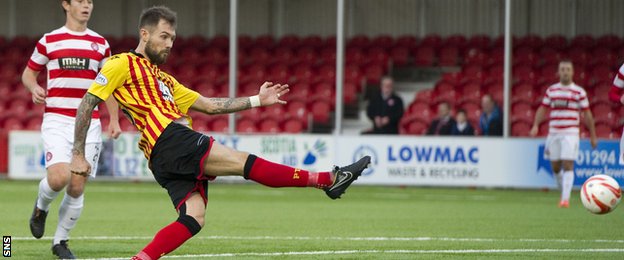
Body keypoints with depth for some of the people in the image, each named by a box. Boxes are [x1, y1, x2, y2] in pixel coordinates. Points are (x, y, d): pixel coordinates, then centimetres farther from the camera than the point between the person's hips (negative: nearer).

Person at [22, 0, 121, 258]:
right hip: (57, 120, -3)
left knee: (77, 188, -2)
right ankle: (41, 207, 11)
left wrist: (114, 120, 9)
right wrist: (34, 88, -10)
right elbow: (28, 73, 13)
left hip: (89, 123, 3)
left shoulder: (100, 44, 11)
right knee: (59, 177, -22)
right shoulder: (49, 41, 4)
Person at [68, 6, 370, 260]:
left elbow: (210, 105, 30)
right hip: (169, 142, -10)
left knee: (193, 218, -9)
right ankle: (328, 179, -9)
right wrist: (78, 155, -6)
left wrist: (257, 100, 23)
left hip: (174, 157, 10)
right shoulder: (122, 64, 5)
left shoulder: (164, 80, 31)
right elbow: (87, 104, 0)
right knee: (244, 161, -10)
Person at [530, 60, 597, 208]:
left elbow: (587, 114, 3)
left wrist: (593, 135, 3)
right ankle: (564, 191, 30)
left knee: (568, 166, -14)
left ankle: (565, 198, -16)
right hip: (553, 134, 4)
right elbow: (543, 109, 11)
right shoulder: (551, 90, 10)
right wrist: (536, 125, -5)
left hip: (570, 134, -4)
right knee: (555, 167, 6)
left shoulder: (579, 92, 1)